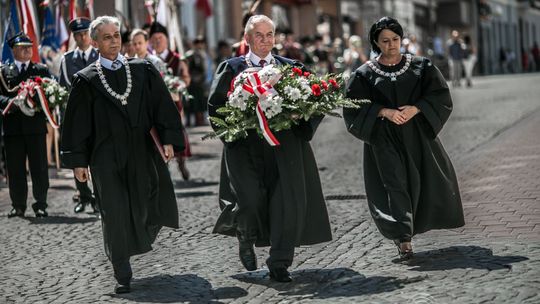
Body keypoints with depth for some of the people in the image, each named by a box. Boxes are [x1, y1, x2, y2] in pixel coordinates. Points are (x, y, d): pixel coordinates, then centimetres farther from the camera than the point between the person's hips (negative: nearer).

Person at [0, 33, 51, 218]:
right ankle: (18, 205, 12)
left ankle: (41, 205, 8)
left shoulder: (41, 70, 11)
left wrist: (35, 104, -15)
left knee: (39, 168, 1)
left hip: (36, 126, 0)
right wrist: (16, 103, -19)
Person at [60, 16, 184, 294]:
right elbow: (77, 123, 2)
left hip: (142, 153, 2)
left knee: (147, 210, 7)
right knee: (115, 215, -3)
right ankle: (122, 275, 6)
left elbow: (163, 106, 5)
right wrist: (78, 161, -2)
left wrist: (168, 140, -5)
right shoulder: (86, 80, 1)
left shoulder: (143, 70, 5)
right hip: (107, 158, -2)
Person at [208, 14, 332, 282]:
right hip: (245, 145, -2)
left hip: (284, 146, 2)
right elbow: (215, 105, 3)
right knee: (251, 198, -16)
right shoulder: (232, 68, 7)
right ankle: (246, 240, 17)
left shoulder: (289, 67, 13)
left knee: (288, 200, -6)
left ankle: (279, 263, 5)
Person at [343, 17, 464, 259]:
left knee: (426, 180, 4)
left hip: (418, 136, 2)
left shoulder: (420, 66, 5)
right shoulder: (365, 74, 1)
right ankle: (403, 237, -10)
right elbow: (354, 108, -5)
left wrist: (416, 108, -15)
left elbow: (439, 94, 0)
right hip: (384, 138, -2)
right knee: (393, 182, -11)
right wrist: (384, 112, -18)